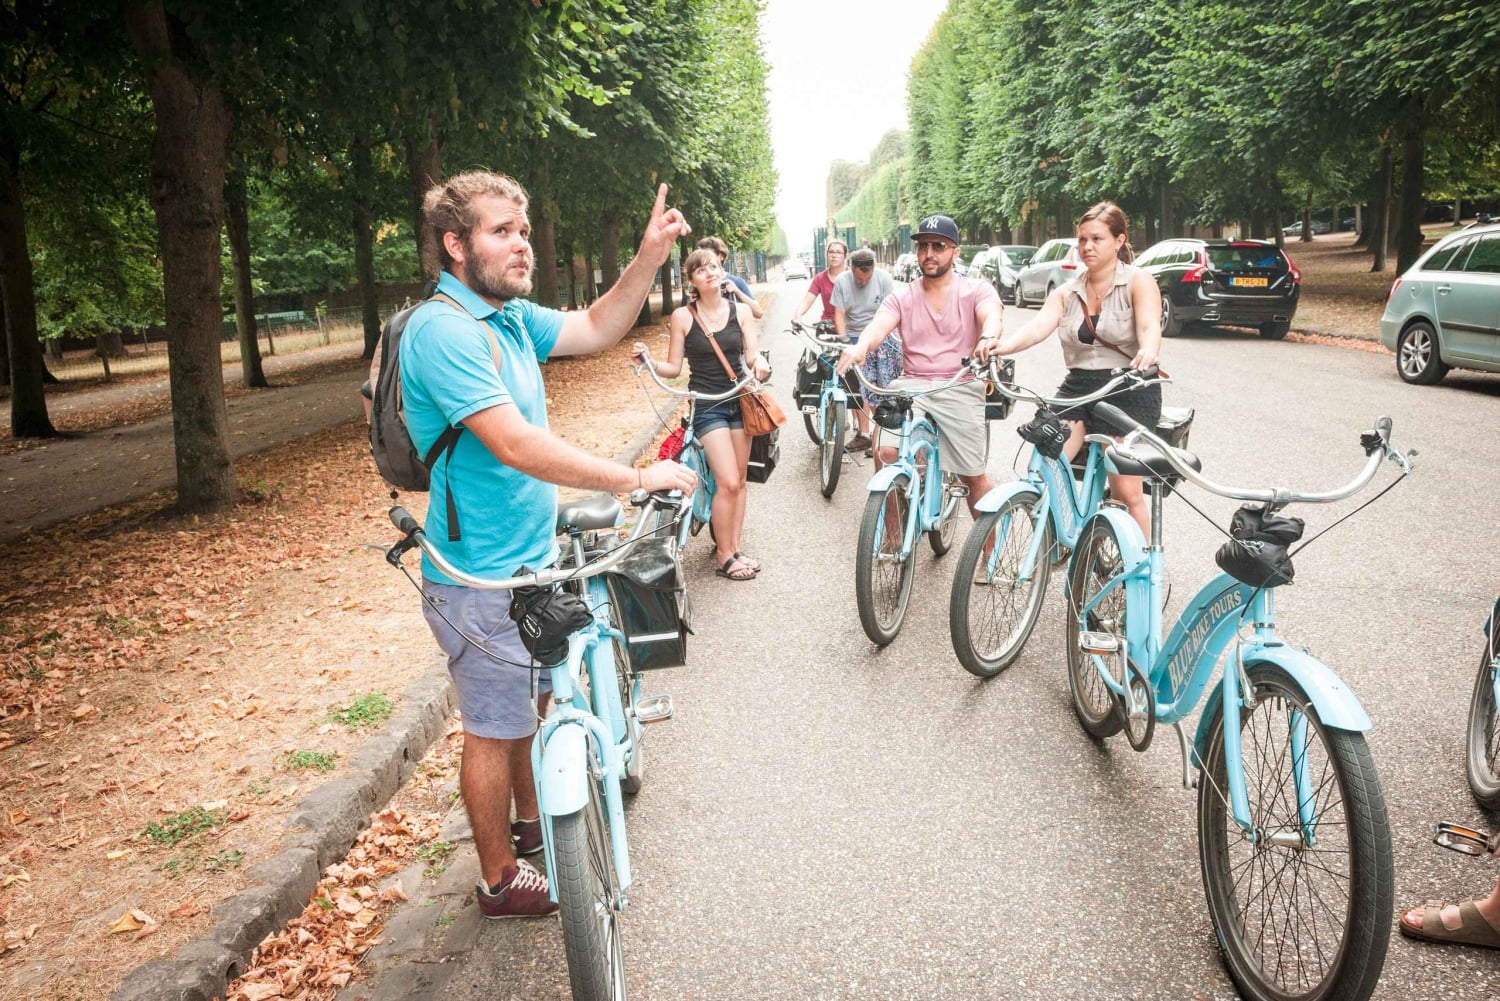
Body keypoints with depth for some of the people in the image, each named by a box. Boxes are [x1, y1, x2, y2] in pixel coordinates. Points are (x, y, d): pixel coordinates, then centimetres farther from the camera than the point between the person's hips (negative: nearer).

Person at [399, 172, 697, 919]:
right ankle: (500, 880, 25)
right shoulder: (443, 329, -23)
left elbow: (596, 329, 16)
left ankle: (532, 827, 45)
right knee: (495, 729, 6)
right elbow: (516, 445, -31)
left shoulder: (510, 314, 6)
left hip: (531, 557, 9)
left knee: (532, 702, 24)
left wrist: (650, 255, 2)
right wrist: (635, 479, -29)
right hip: (482, 577, -9)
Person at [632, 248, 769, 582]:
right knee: (727, 482, -12)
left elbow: (753, 354, -2)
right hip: (707, 406, -4)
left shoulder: (741, 311, 3)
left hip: (740, 401, 4)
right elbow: (673, 368, 0)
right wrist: (647, 360, -18)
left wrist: (759, 363, -25)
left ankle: (732, 548, 20)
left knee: (738, 480, 8)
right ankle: (724, 556, 2)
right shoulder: (683, 316, -4)